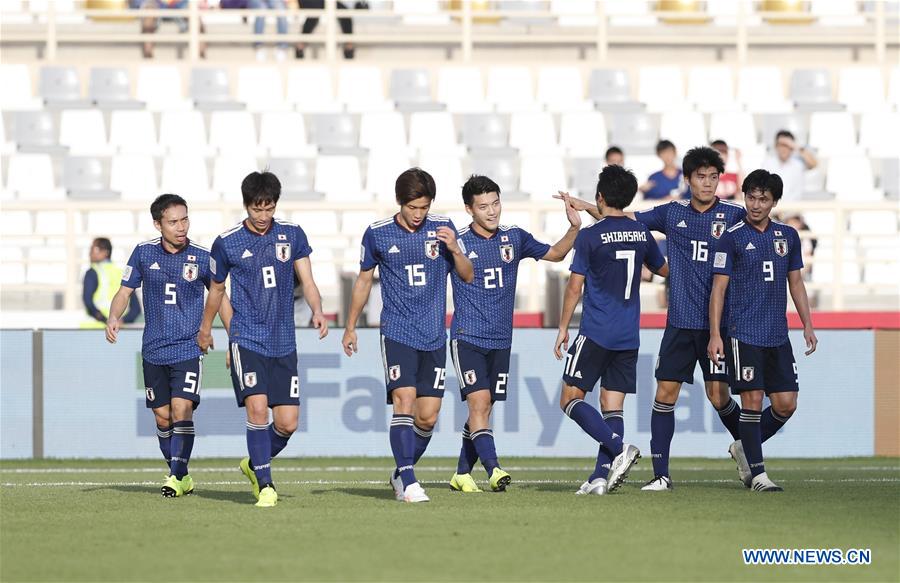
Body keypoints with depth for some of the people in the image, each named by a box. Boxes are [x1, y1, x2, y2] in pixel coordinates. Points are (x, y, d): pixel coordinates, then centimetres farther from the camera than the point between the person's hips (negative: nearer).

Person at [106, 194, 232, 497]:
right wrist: (113, 317, -13)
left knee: (182, 409, -17)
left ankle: (177, 476, -13)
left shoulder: (202, 256, -3)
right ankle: (182, 476, 20)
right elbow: (125, 292, 8)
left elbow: (220, 298, 9)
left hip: (188, 348, -2)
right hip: (154, 350, 2)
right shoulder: (144, 252, 0)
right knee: (163, 417, 6)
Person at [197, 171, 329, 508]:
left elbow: (307, 280, 4)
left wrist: (317, 310, -16)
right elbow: (216, 289, 15)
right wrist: (205, 329, 25)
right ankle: (265, 486, -12)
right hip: (246, 338, -3)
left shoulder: (292, 235, 6)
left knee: (287, 422, 0)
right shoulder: (227, 243, 0)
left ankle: (255, 464, 28)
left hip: (283, 342, 3)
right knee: (257, 408, -19)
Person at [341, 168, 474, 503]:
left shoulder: (443, 228, 3)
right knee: (404, 401, -18)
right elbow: (364, 280, 14)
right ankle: (408, 481, -22)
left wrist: (454, 250, -13)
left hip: (434, 336, 2)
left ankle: (401, 473, 22)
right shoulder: (377, 234, 0)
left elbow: (468, 276, 7)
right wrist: (351, 327, 17)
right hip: (397, 333, -2)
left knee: (428, 416, 2)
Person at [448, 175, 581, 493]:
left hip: (500, 340, 4)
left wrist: (574, 227, -1)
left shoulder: (515, 237, 6)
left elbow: (555, 253, 16)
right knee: (479, 401, -18)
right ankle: (494, 470, -27)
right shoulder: (456, 242, -5)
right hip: (467, 337, -4)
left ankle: (462, 473, 17)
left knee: (483, 409, 6)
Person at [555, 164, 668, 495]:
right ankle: (601, 476, -4)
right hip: (629, 337, 5)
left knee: (571, 399, 0)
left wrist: (563, 328, 4)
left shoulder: (589, 237, -8)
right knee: (612, 407, 6)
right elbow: (664, 270, 25)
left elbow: (575, 288, -6)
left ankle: (619, 449, -17)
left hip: (595, 333, -5)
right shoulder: (641, 233, 7)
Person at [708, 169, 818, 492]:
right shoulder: (732, 238, -3)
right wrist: (715, 334, -9)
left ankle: (744, 449, 22)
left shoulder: (788, 236, 12)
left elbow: (796, 283, 20)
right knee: (752, 401, -7)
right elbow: (718, 287, -3)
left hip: (778, 336, 5)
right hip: (744, 333, -5)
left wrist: (808, 325, 13)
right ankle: (757, 472, 0)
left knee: (786, 404, 1)